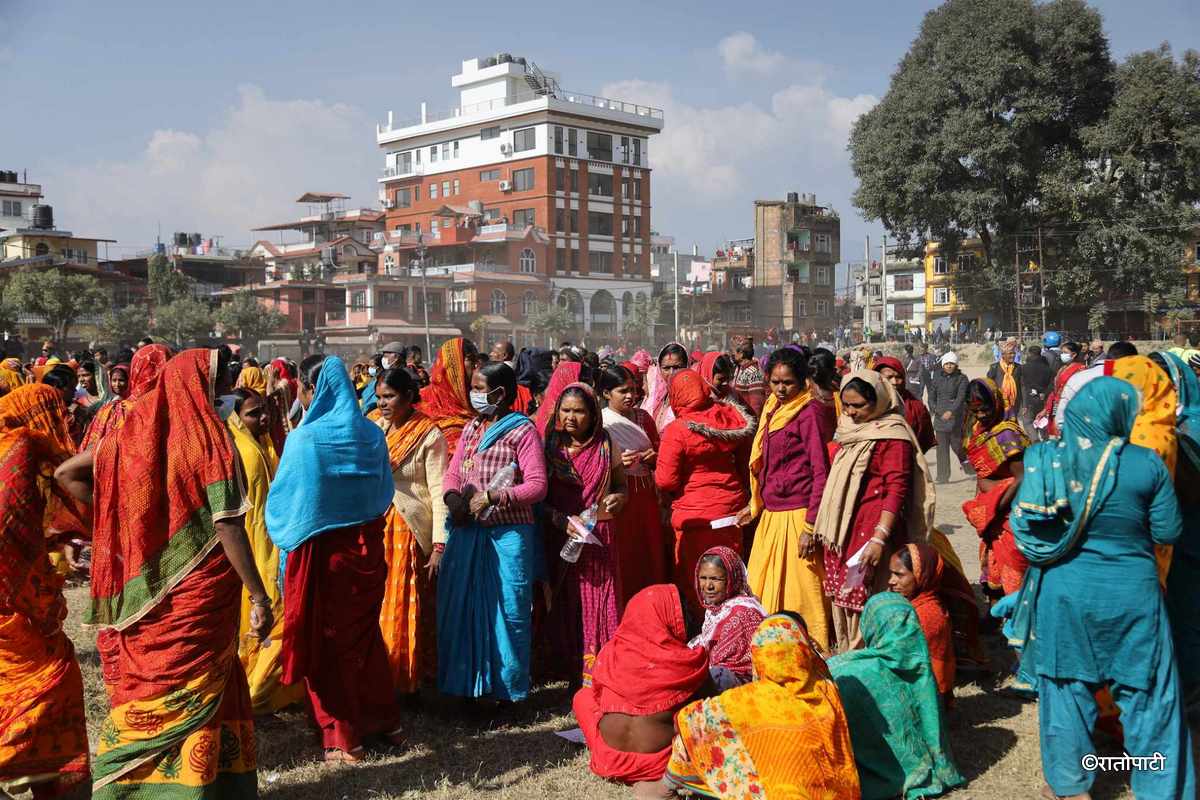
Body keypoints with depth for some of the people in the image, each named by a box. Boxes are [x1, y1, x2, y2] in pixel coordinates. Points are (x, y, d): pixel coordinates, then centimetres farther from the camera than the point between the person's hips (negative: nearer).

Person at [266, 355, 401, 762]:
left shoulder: (305, 439, -16)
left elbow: (283, 500, -9)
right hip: (367, 547, 5)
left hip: (321, 551, -5)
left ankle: (343, 738, 15)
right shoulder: (371, 433, -1)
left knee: (327, 641, 9)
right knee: (364, 632, 20)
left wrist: (285, 533, 9)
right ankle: (384, 719, 28)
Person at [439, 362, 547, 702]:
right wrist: (453, 497, -8)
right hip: (468, 530, 6)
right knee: (462, 606, 10)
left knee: (510, 609, 1)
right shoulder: (471, 429, 15)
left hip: (508, 531, -6)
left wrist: (491, 497, -20)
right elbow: (452, 473, 14)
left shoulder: (522, 431, -6)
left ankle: (510, 689, 15)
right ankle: (469, 683, 25)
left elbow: (537, 485, -13)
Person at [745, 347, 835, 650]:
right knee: (761, 591, 13)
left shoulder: (809, 414, -12)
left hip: (796, 516, -8)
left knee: (799, 592, 0)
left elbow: (821, 472, -16)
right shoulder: (772, 410, 13)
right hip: (770, 515, 8)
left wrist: (811, 526, -19)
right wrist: (754, 505, 20)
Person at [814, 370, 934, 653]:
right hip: (841, 531, 8)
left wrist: (880, 538, -24)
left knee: (863, 601, -6)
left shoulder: (892, 436, -12)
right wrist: (827, 528, 22)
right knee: (841, 598, 13)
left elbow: (896, 490, -18)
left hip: (870, 532, -8)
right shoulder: (850, 430, 15)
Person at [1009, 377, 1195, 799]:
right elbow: (1168, 531, -5)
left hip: (1063, 592, 2)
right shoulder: (1146, 463, -12)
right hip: (1130, 593, -2)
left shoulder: (1044, 458, -7)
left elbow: (1022, 524, -2)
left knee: (1066, 686, 16)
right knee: (1147, 694, 11)